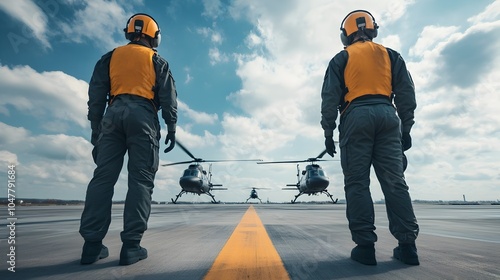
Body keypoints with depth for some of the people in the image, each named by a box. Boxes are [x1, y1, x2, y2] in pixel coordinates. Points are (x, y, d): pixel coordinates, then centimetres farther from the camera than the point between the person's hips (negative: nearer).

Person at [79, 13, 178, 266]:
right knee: (141, 179, -6)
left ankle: (92, 244, -1)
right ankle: (131, 245, -9)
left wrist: (95, 128, 15)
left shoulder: (111, 57, 22)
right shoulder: (157, 61, 15)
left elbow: (96, 95, 14)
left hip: (114, 114, 3)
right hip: (142, 116, -3)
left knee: (103, 176, 2)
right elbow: (168, 97, 3)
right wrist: (171, 128, 3)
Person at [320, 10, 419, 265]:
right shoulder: (390, 55, 20)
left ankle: (365, 245, -6)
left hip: (356, 117, -3)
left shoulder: (341, 58, 11)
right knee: (394, 181, 3)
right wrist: (406, 128, 15)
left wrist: (328, 132, 3)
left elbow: (330, 97, 1)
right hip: (386, 115, 4)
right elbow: (406, 93, 13)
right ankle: (407, 244, 2)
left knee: (357, 183, -4)